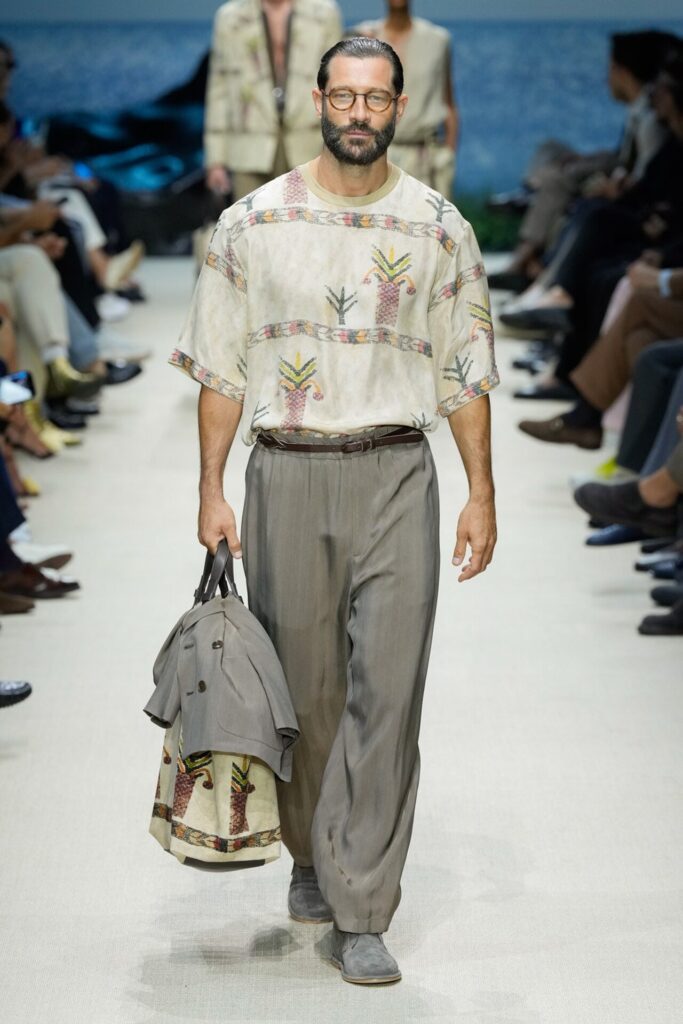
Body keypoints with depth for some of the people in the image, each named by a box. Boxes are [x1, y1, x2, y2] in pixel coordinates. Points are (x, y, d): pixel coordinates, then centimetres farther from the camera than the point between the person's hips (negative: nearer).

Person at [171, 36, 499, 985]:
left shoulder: (439, 228, 5)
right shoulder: (254, 222, 4)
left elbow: (465, 371, 8)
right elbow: (221, 365, 6)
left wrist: (481, 495, 3)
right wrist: (211, 491, 1)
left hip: (395, 477, 0)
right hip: (286, 475, 1)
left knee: (387, 693, -7)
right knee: (302, 687, 9)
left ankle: (361, 913, -2)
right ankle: (313, 854, 32)